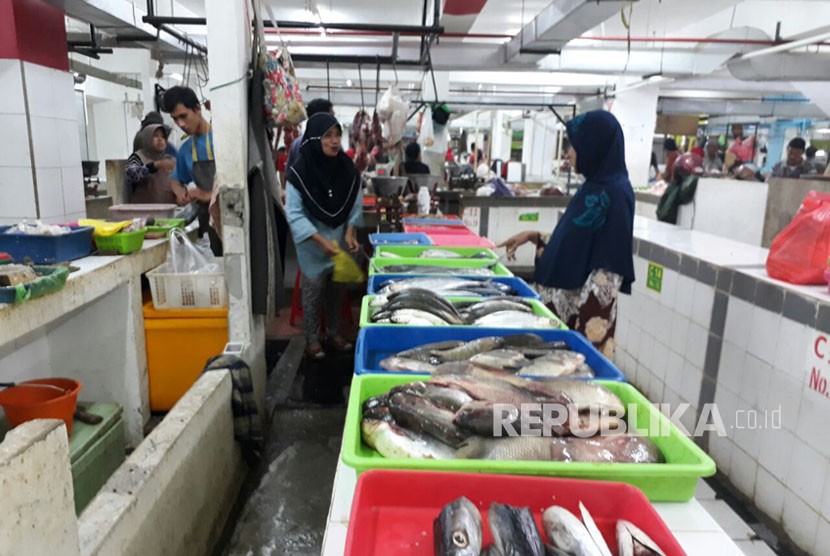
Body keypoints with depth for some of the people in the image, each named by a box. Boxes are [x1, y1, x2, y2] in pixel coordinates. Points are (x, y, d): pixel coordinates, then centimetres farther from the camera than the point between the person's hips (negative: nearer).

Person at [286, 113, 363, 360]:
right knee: (313, 291, 7)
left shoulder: (347, 167, -7)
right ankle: (312, 339, 24)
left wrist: (349, 233, -11)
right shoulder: (300, 172, -18)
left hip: (339, 242, 4)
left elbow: (355, 204, 2)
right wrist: (321, 240, -24)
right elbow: (294, 214, -18)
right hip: (312, 246, -4)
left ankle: (334, 332, 34)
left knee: (337, 290, 15)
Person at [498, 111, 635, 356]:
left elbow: (609, 271, -20)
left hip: (584, 313, -8)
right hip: (562, 303, 8)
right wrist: (534, 237, 9)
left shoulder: (614, 193, -17)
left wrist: (585, 328, -20)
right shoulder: (595, 187, 9)